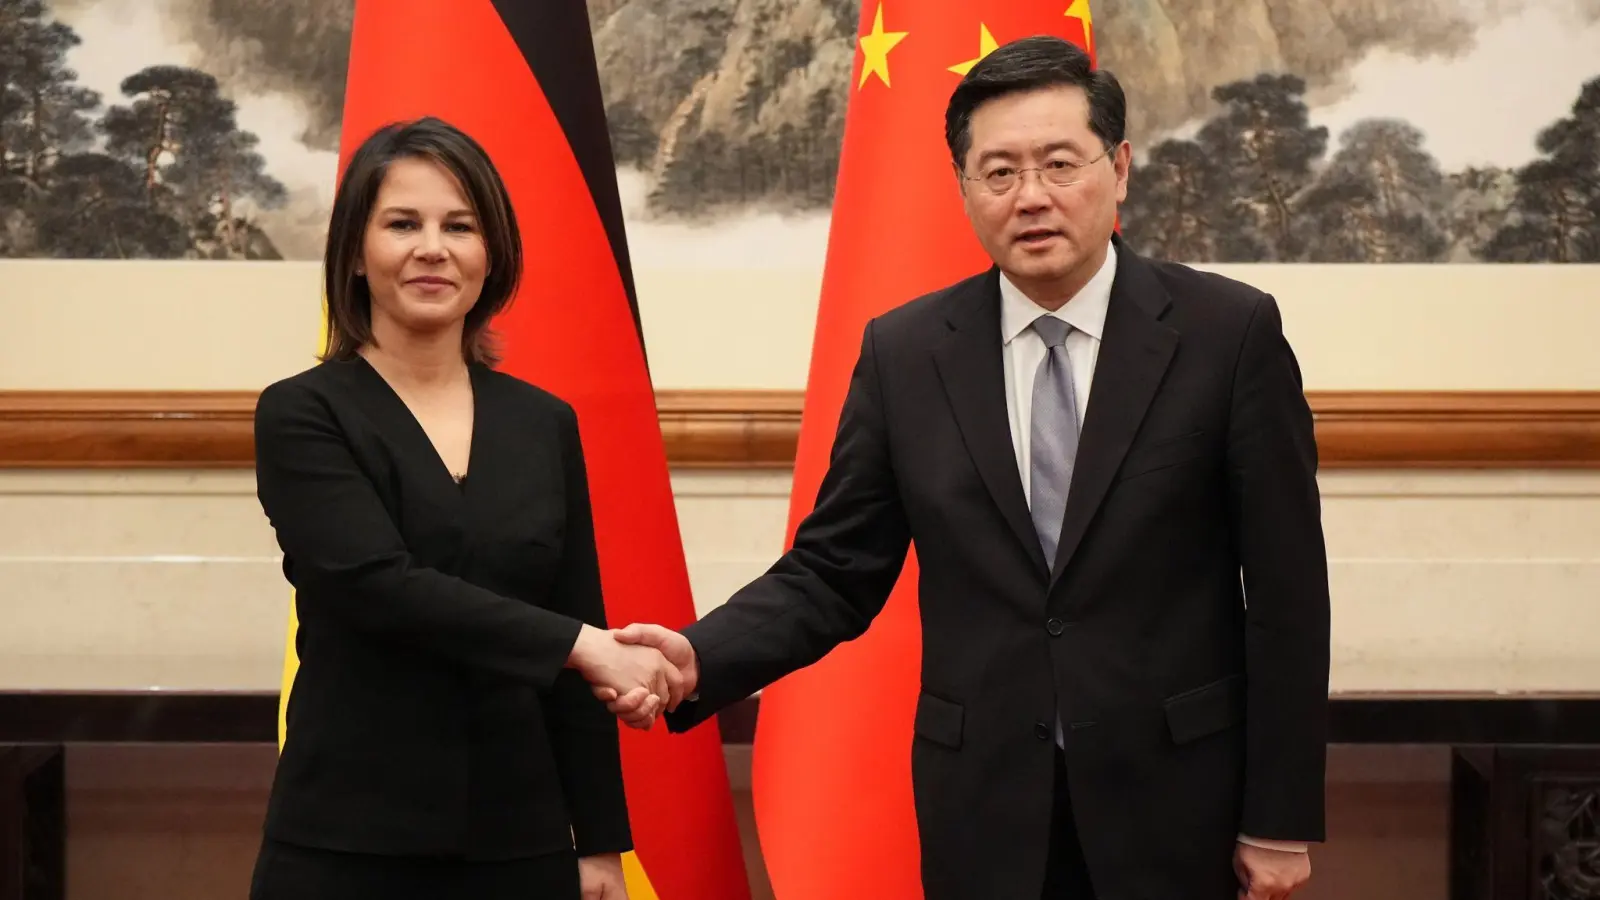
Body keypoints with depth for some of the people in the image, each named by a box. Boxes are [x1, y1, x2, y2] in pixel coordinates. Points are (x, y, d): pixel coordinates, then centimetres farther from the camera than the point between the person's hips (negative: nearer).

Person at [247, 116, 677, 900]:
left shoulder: (545, 424, 8)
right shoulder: (302, 416, -3)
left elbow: (581, 652, 9)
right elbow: (376, 583, -18)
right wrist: (578, 643, -22)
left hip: (517, 837, 4)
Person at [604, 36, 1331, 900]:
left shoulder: (1229, 332, -7)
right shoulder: (903, 351, 0)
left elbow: (1285, 590, -5)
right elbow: (834, 571, 1)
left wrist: (1281, 815, -4)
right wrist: (699, 659, -16)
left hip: (1171, 793, -1)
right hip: (983, 800, 2)